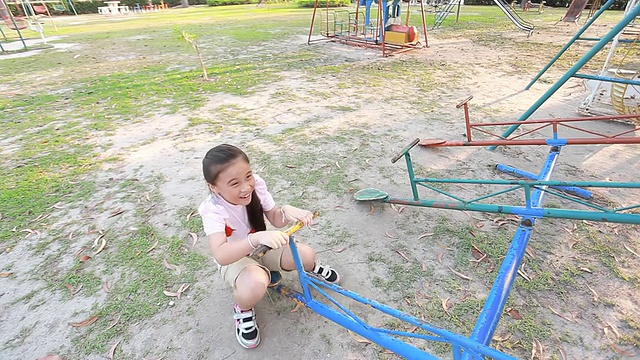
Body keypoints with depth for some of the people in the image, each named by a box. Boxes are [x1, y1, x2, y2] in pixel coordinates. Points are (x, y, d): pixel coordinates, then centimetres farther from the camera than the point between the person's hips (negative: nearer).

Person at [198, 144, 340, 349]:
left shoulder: (256, 184, -20)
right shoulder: (212, 209, -31)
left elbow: (275, 219, -11)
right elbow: (220, 255, -43)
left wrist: (286, 211, -35)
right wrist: (257, 238, -59)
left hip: (263, 247, 4)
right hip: (234, 259, -4)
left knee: (306, 255, -19)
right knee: (254, 286, -37)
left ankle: (311, 268, 21)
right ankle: (243, 310, 1)